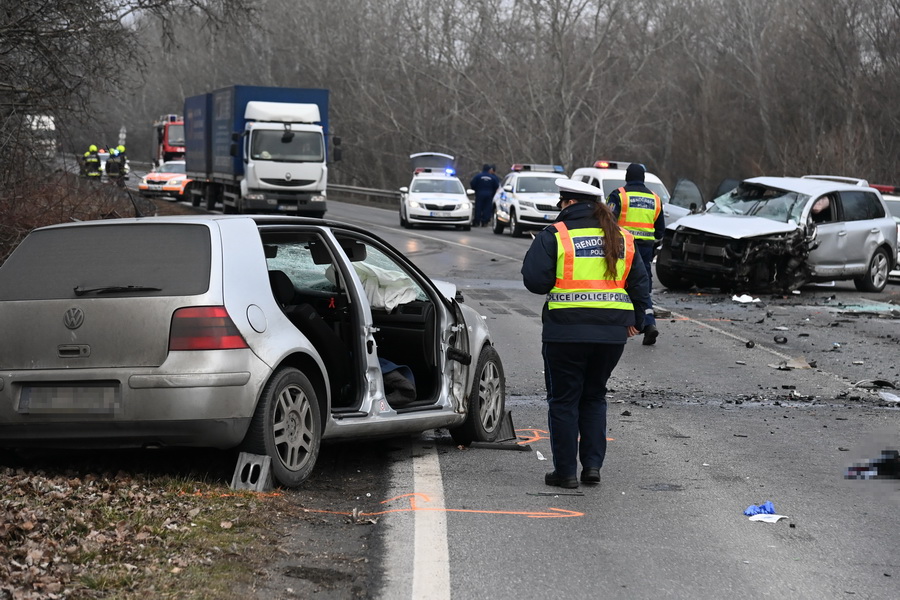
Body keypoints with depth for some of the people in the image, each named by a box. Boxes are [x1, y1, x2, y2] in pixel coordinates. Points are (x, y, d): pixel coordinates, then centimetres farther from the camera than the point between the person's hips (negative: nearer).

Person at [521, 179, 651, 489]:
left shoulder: (554, 236, -6)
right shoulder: (621, 239, 10)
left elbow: (535, 280, -11)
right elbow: (640, 283, 13)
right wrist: (635, 320, 24)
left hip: (566, 332, -5)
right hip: (612, 332, 5)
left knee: (564, 400, 5)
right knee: (594, 397, 18)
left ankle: (565, 471, 6)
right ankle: (592, 465, 12)